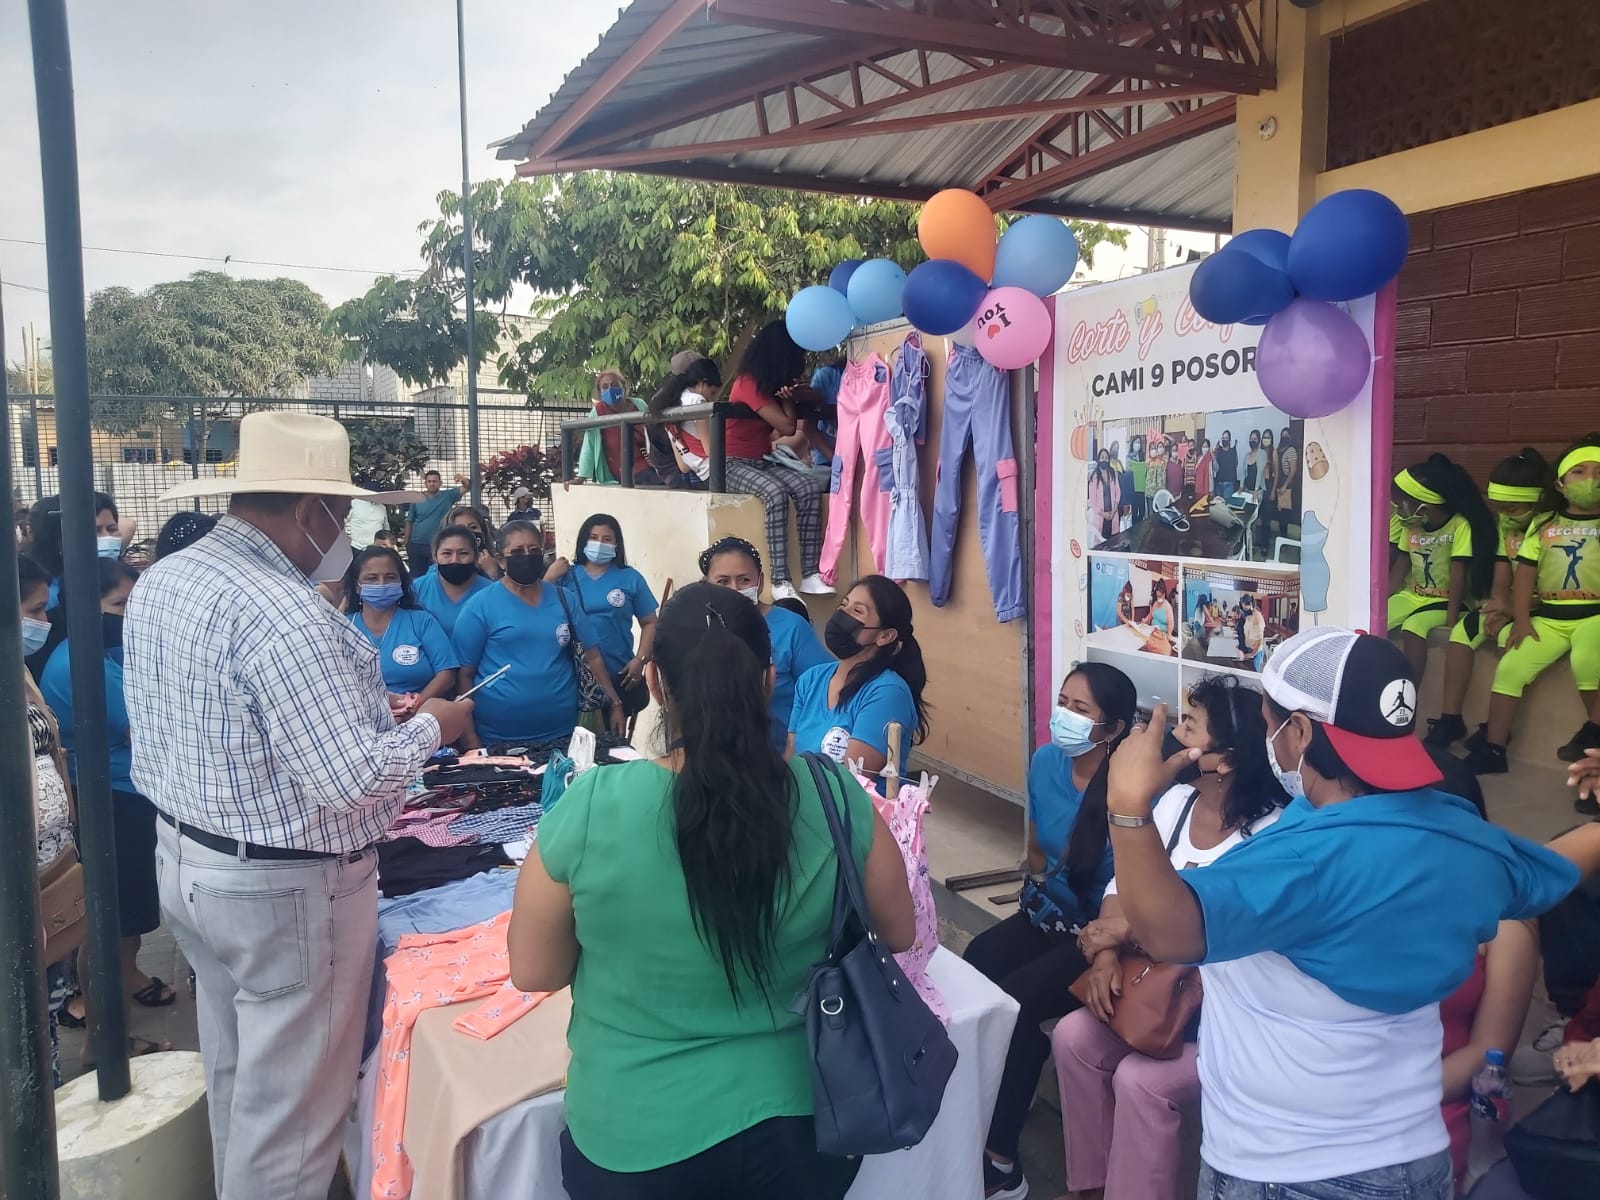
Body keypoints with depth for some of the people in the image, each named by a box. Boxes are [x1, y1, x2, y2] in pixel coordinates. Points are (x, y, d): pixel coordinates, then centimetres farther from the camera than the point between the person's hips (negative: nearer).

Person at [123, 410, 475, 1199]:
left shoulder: (159, 580, 3)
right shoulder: (284, 612, -26)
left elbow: (160, 731, 12)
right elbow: (352, 781, -29)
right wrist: (429, 728, -12)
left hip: (184, 860, 10)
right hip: (283, 888, -9)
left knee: (236, 1075, 26)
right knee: (290, 1101, 8)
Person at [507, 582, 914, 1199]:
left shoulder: (588, 809, -22)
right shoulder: (836, 799, -17)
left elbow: (533, 971, -8)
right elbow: (899, 934, -1)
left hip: (637, 1138, -1)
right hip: (799, 1123, 2)